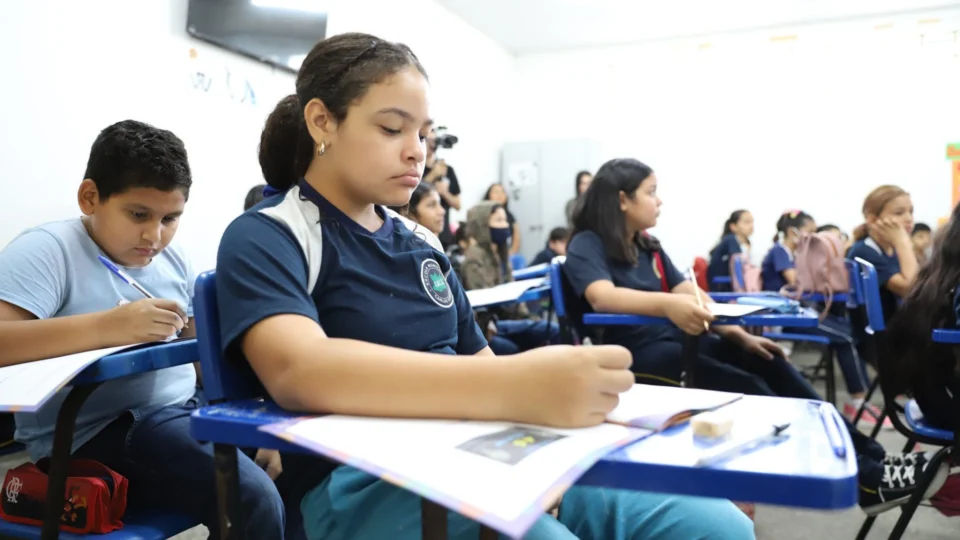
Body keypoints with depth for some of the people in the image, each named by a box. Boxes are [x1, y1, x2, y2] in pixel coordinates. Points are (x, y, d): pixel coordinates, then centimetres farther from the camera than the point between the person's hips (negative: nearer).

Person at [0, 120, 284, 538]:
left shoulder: (172, 258, 11)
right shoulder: (47, 250, -9)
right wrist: (104, 326, -34)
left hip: (187, 409, 7)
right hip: (94, 434, -7)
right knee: (253, 498, -26)